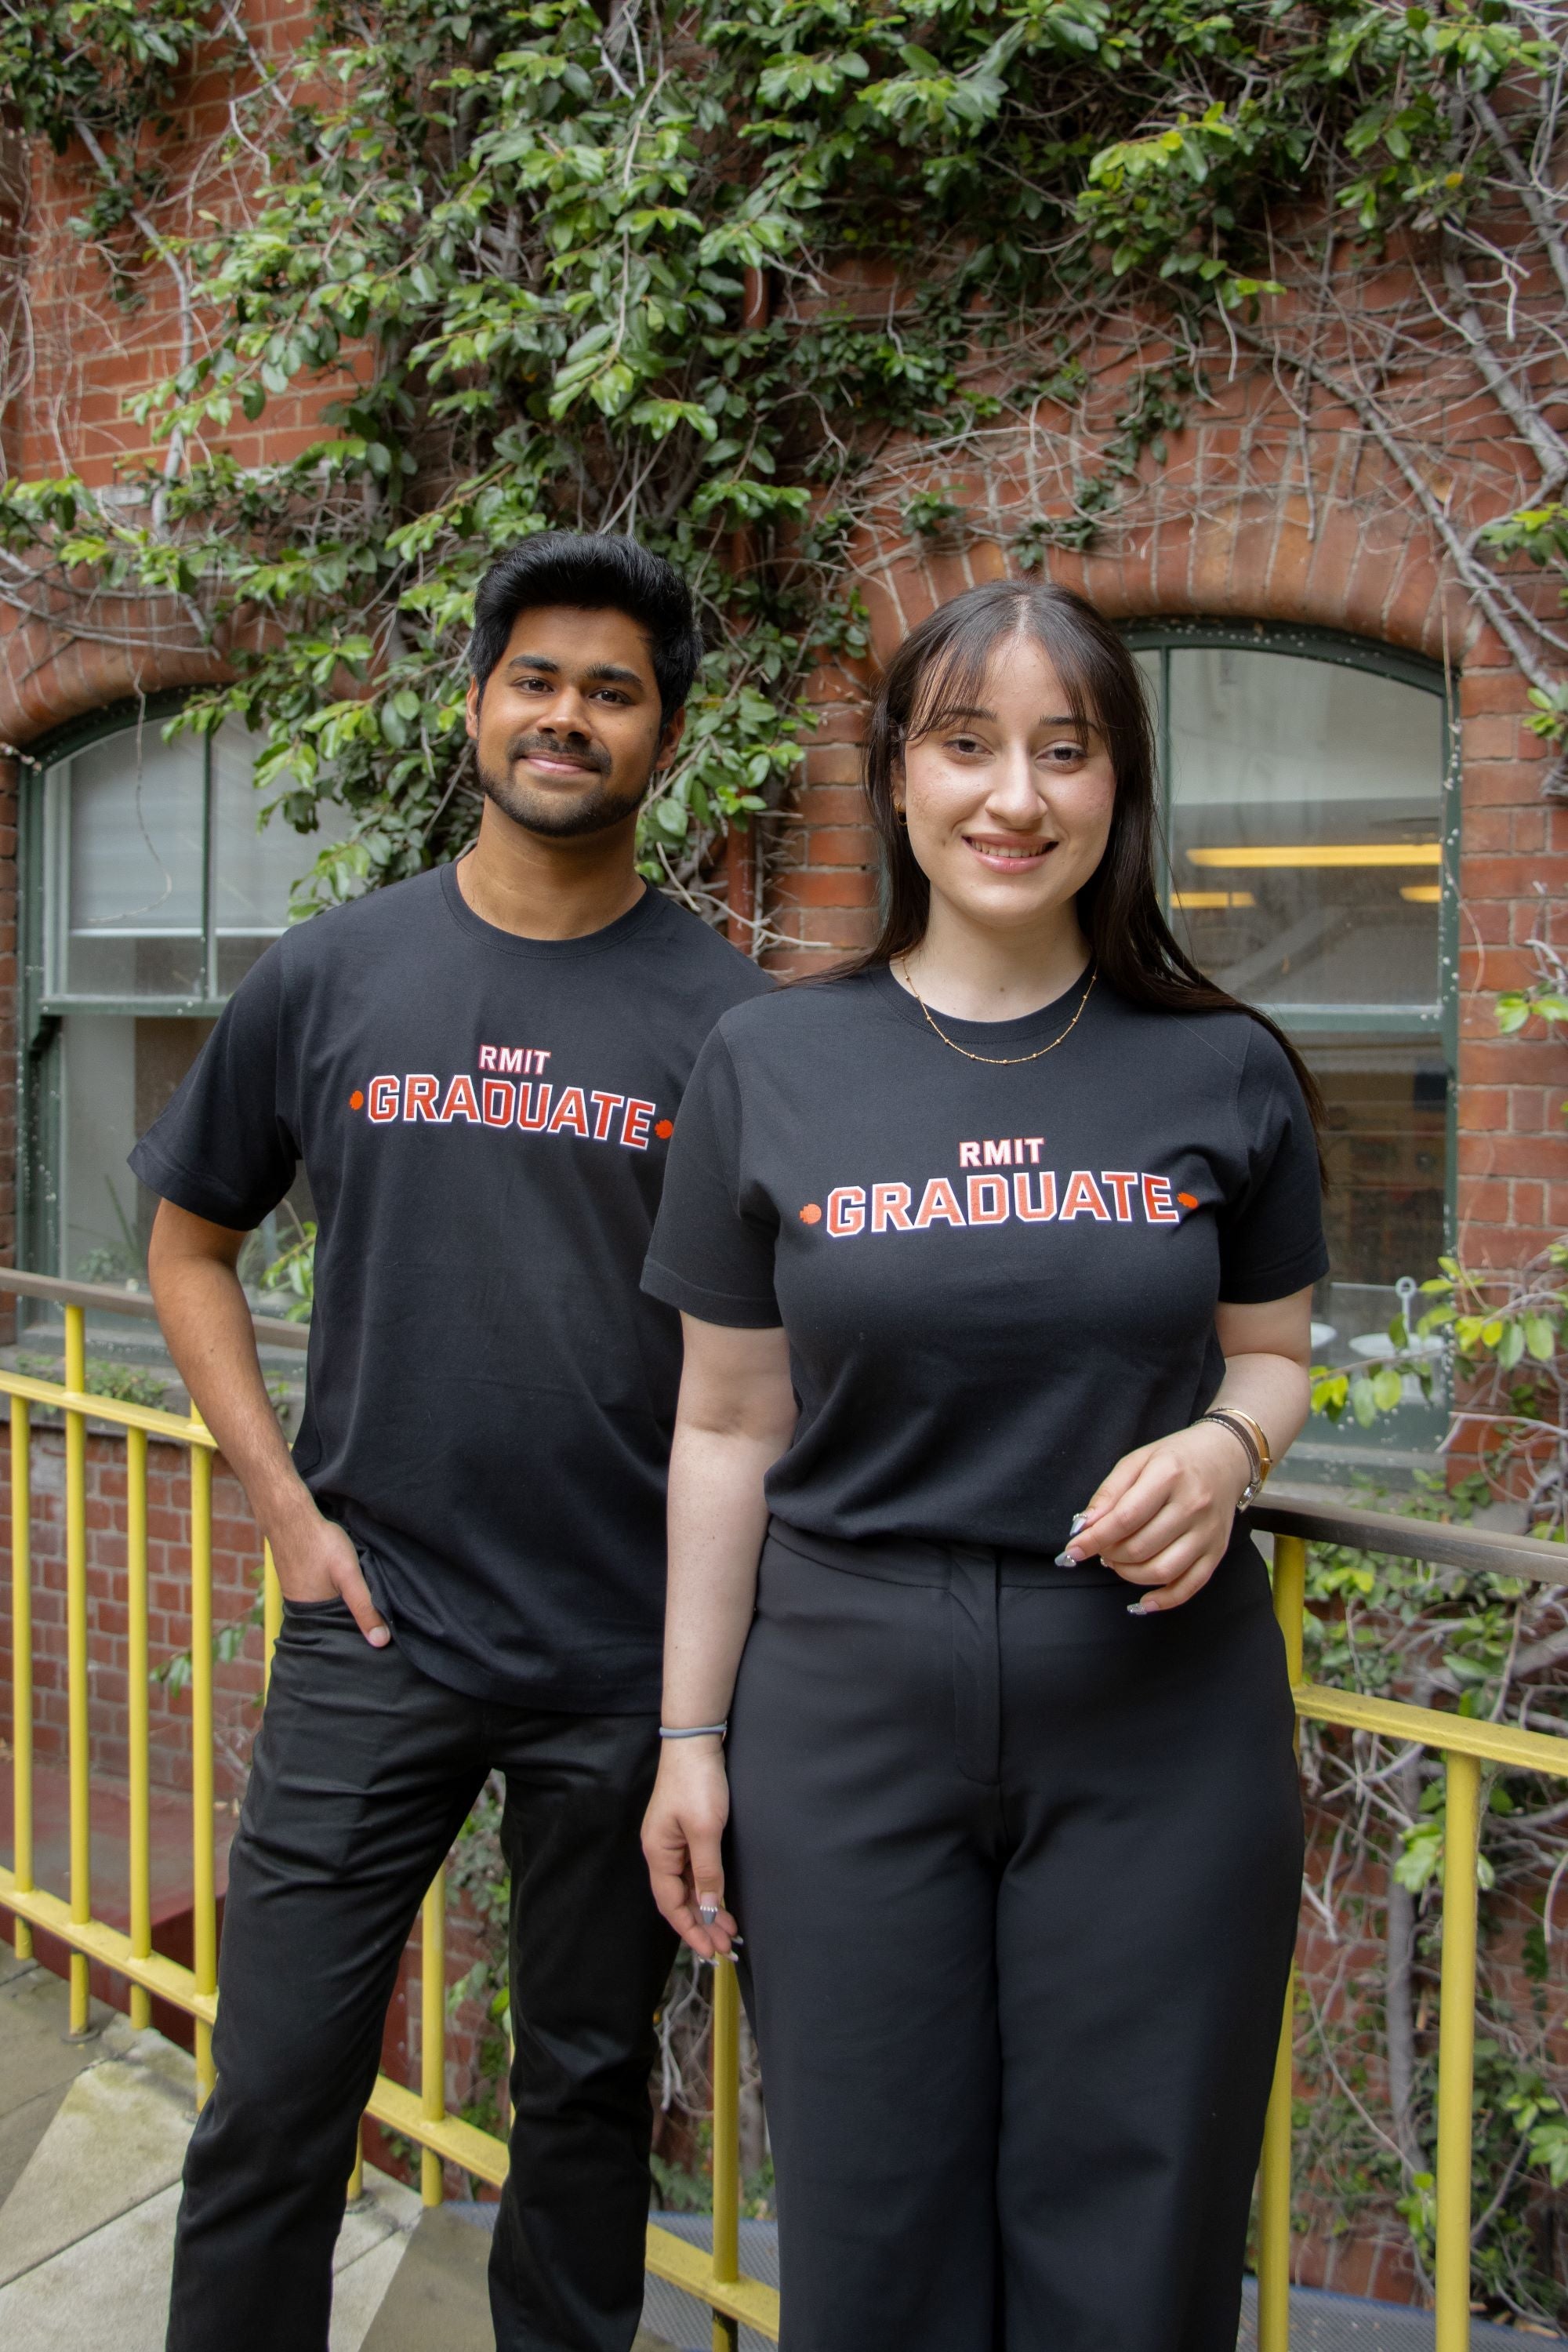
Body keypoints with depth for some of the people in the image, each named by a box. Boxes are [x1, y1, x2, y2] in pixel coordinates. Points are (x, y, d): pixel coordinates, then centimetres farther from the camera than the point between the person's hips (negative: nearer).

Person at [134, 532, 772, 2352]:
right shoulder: (328, 977, 2)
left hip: (633, 1653, 0)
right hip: (373, 1630, 1)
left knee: (588, 2084, 17)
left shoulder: (726, 1013, -2)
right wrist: (283, 1499, 0)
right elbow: (190, 1245, 11)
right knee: (273, 2099, 9)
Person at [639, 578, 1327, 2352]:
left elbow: (1271, 1352, 12)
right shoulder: (769, 1066, -1)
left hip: (1159, 1714, 1)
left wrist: (1225, 1447, -11)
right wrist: (691, 1737, 3)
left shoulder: (1225, 1071, 0)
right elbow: (728, 1426, 3)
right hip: (851, 1702, 0)